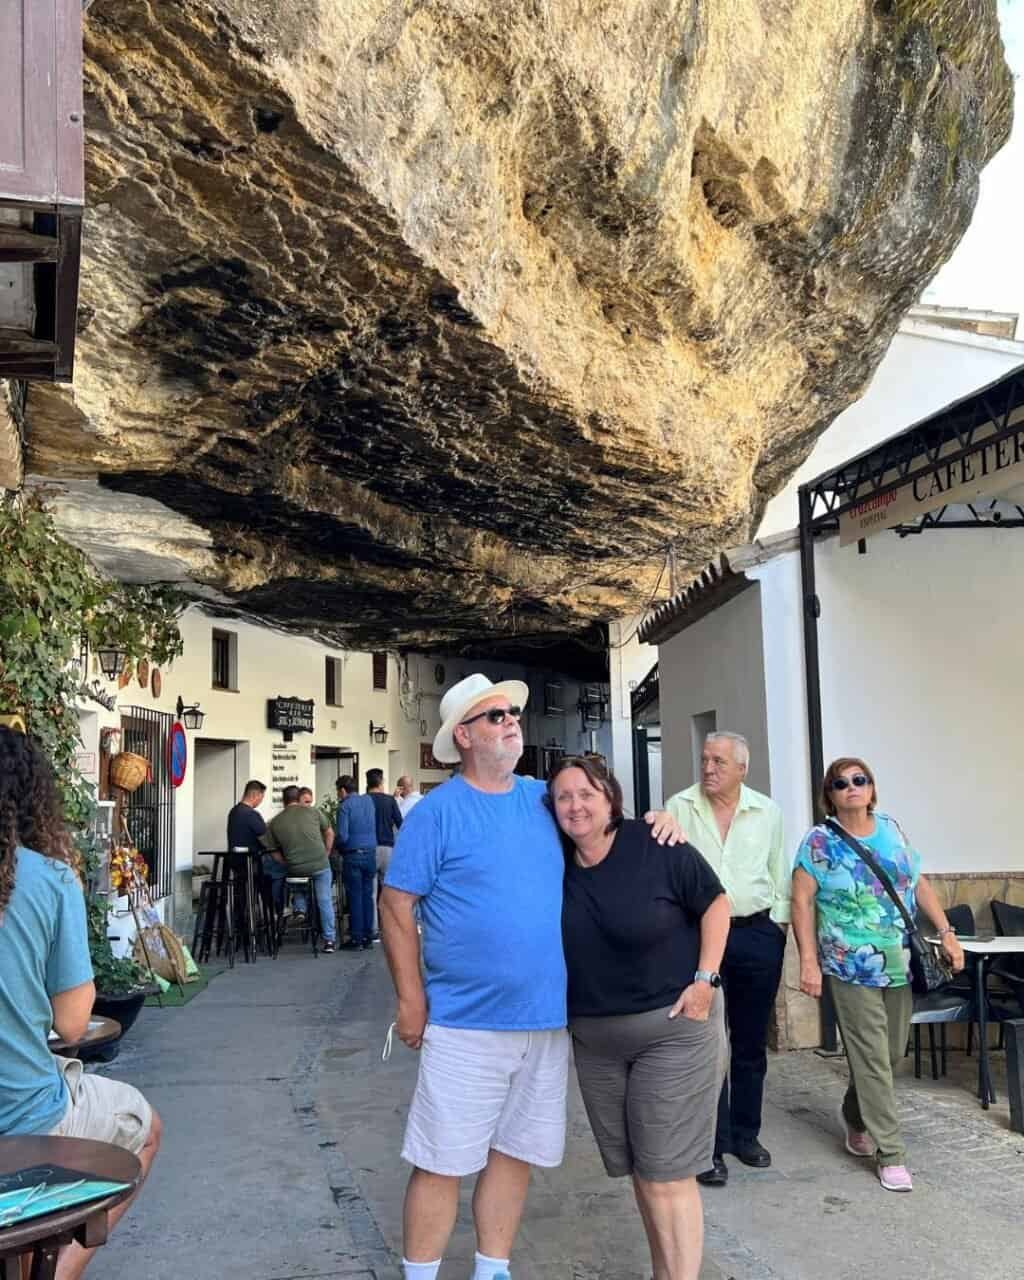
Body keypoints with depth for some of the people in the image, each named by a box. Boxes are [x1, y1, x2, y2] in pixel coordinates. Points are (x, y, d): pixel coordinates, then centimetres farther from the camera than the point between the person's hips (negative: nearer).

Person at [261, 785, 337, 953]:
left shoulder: (275, 823, 5)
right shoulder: (313, 812, 3)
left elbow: (274, 852, 6)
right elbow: (329, 834, 11)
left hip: (294, 868, 1)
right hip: (320, 864, -1)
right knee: (325, 901, 10)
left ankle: (300, 908, 22)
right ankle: (329, 940, 12)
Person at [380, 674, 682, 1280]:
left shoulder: (544, 798, 7)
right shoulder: (438, 810, -8)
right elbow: (397, 905, -7)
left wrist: (653, 823, -1)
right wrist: (411, 1000, -9)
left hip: (549, 1017, 5)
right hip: (466, 1020, -5)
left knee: (515, 1153, 16)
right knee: (442, 1161, 3)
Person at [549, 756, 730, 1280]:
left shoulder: (657, 847, -17)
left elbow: (715, 903, -7)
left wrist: (706, 979, -13)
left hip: (674, 1027, -5)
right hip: (593, 1037, 5)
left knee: (668, 1173, -4)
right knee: (637, 1169, 16)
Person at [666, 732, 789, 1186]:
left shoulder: (767, 812, 6)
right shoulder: (679, 808, -1)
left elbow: (779, 874, 11)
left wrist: (778, 924, 6)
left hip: (757, 934, 3)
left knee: (751, 1042, 13)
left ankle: (745, 1134, 28)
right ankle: (711, 1145, 10)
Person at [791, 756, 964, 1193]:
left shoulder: (892, 830, 6)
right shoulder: (820, 841, -8)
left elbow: (920, 885, 13)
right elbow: (801, 902, -9)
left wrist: (946, 933, 5)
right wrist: (809, 962, -15)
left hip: (900, 964, 5)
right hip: (851, 968, -5)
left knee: (893, 1052, 14)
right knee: (873, 1059, -3)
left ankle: (854, 1114, 38)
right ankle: (890, 1154, 9)